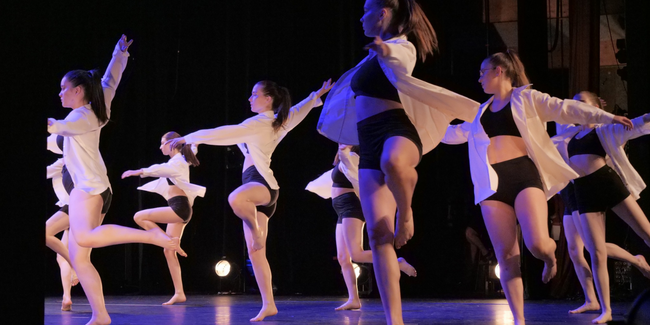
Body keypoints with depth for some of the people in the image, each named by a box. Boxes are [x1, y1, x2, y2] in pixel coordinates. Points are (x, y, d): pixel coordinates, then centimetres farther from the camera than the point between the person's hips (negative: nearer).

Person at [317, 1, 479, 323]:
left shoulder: (402, 47, -1)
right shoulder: (373, 57, 24)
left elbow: (398, 58, -25)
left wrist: (387, 52, -45)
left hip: (397, 130, -8)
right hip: (370, 146, 8)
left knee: (393, 162, -47)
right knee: (378, 234, -7)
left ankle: (405, 215, -17)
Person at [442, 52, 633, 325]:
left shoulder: (526, 98, 6)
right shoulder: (483, 111, 22)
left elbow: (564, 108, -5)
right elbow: (455, 133, 34)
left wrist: (606, 117, -16)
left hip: (523, 174, -5)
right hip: (492, 183, 5)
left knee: (538, 244, -23)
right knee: (505, 256, -4)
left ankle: (551, 259, 14)